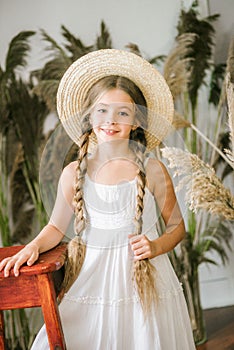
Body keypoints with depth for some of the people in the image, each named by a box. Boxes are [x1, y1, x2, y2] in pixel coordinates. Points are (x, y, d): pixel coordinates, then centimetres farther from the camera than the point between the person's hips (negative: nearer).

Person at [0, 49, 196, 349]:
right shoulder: (74, 173, 0)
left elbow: (176, 225, 6)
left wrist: (157, 246, -12)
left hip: (143, 278, -1)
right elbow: (56, 226, 11)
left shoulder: (152, 171, -4)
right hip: (91, 279, 1)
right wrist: (32, 247, -6)